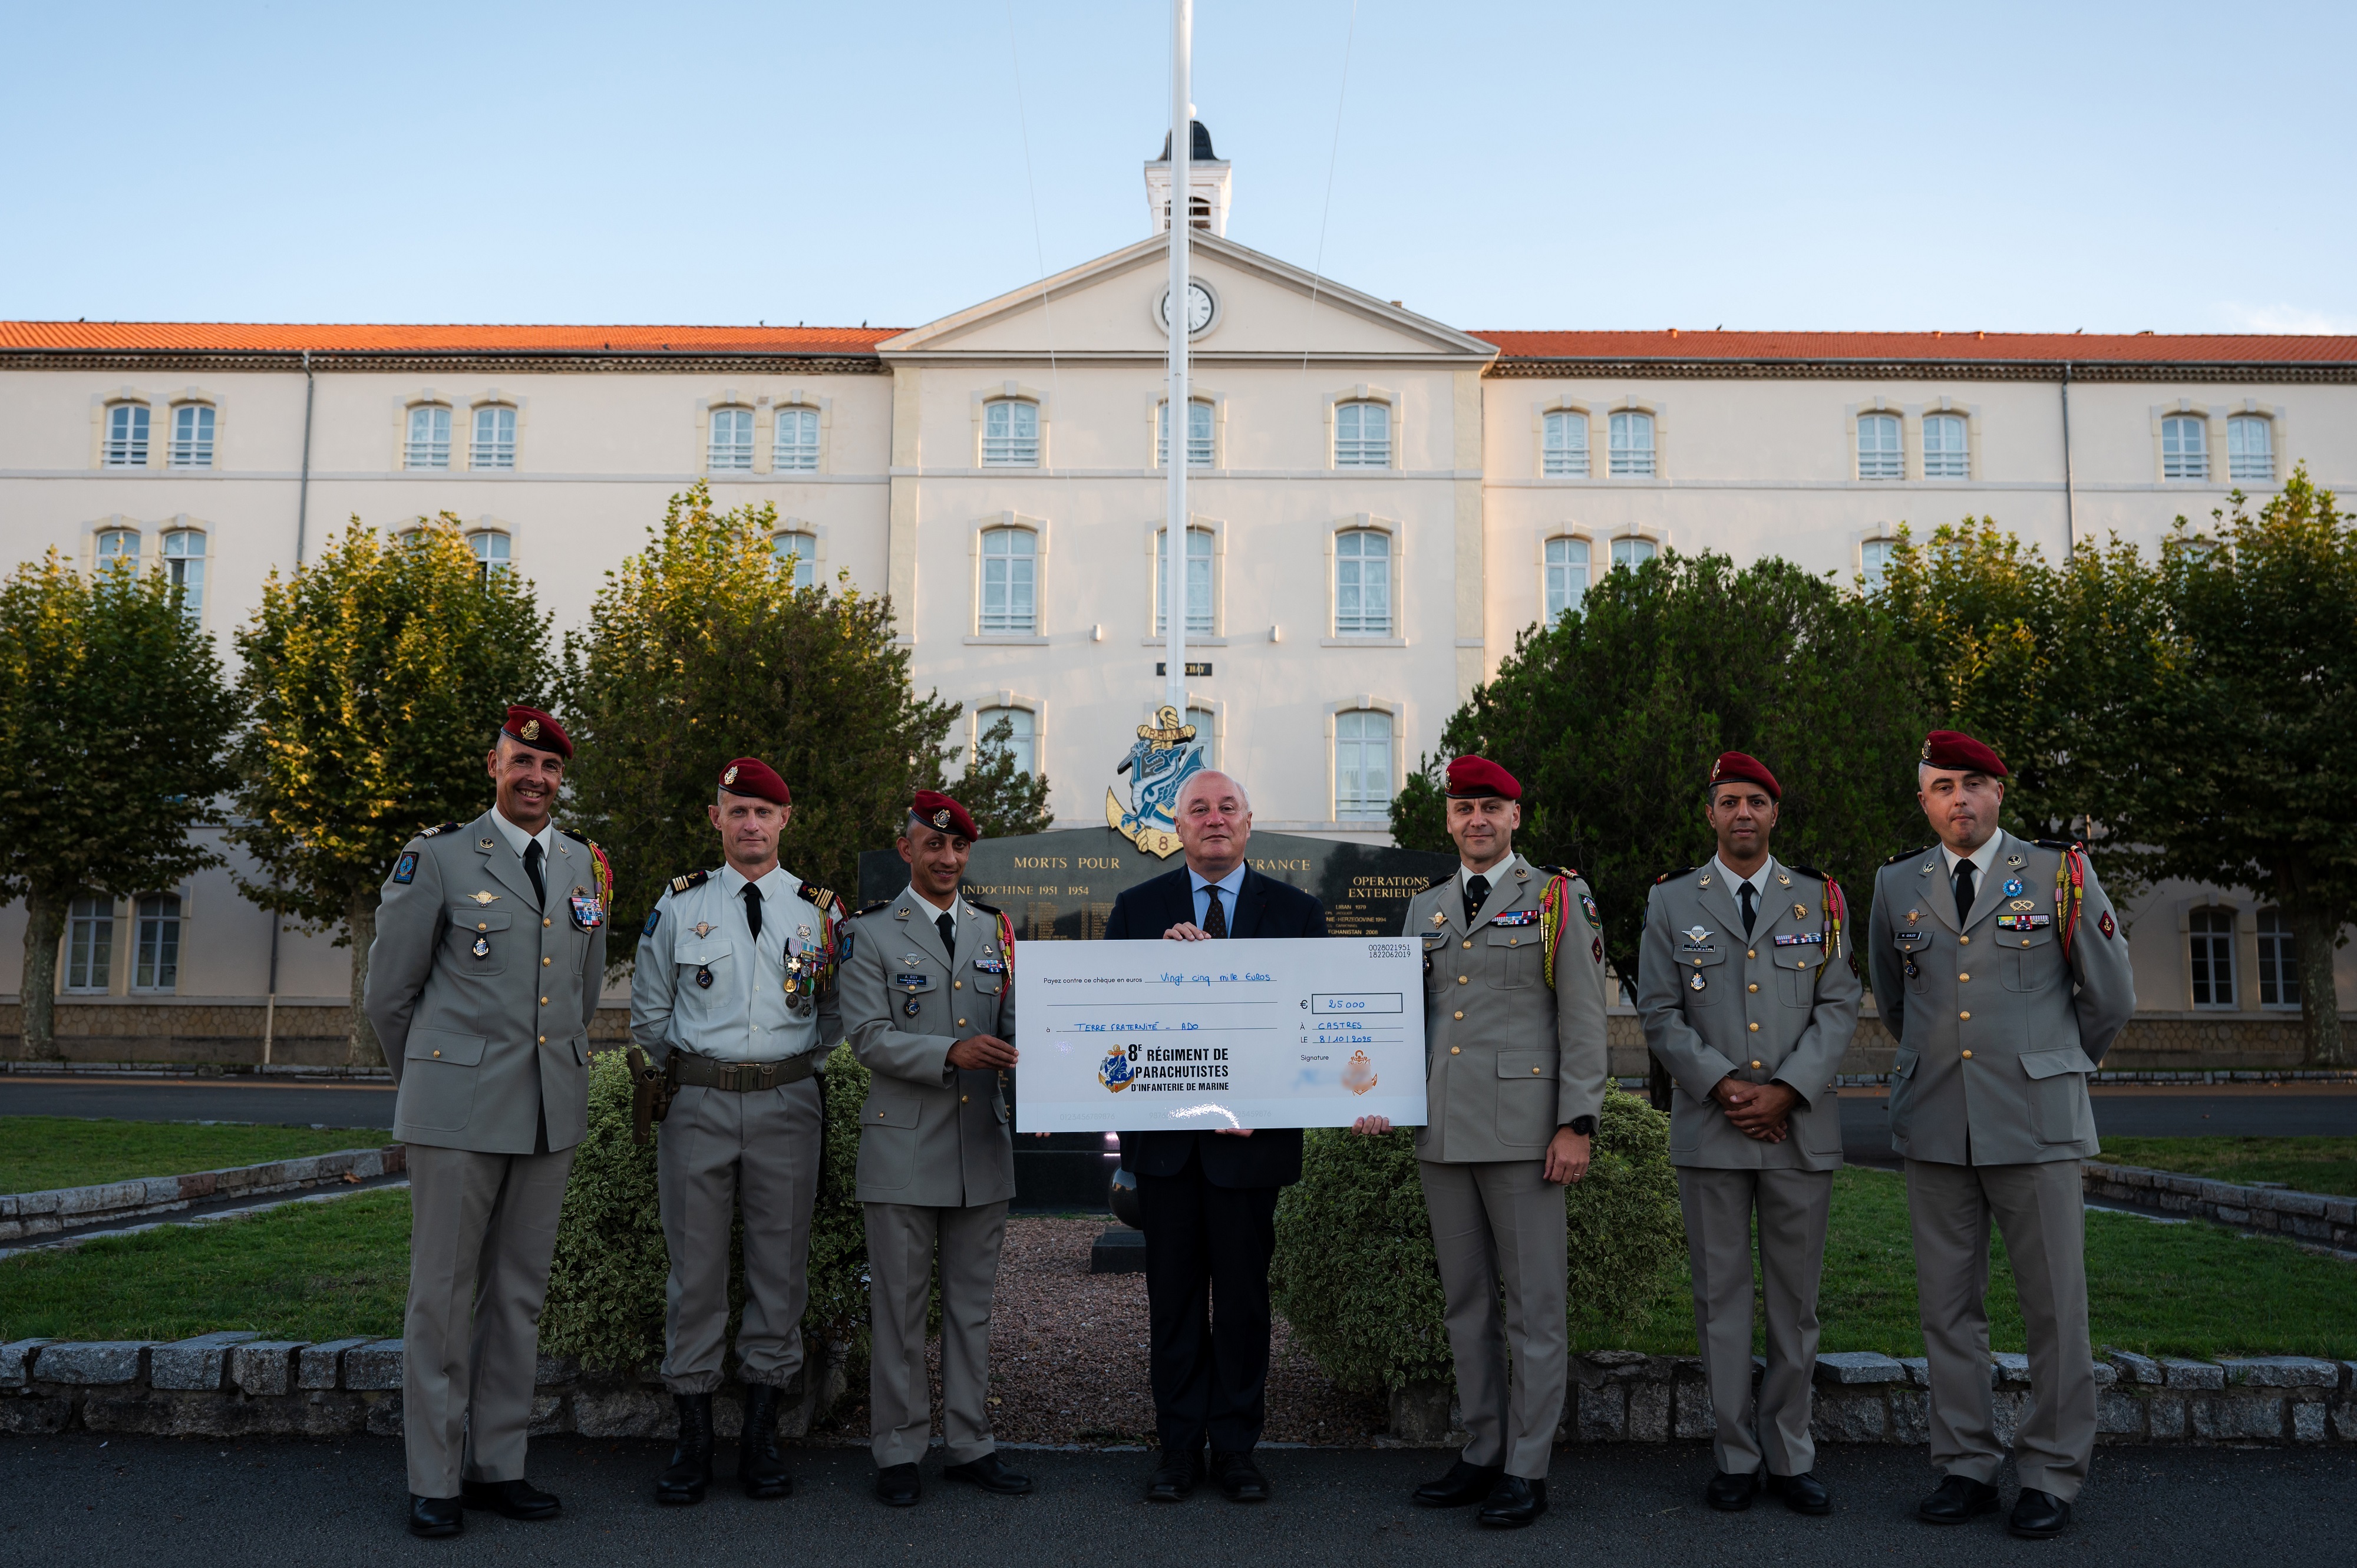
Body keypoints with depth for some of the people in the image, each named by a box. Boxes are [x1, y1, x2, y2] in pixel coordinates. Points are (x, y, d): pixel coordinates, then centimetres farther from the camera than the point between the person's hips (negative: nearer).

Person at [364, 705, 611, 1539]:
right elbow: (387, 993, 4)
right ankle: (433, 1480, 13)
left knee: (520, 1292, 10)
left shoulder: (585, 865, 10)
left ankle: (497, 1464, 20)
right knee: (445, 1293, 2)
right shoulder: (437, 857, -2)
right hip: (458, 1110, -4)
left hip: (551, 1111, 4)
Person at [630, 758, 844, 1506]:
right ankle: (693, 1437, 13)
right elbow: (647, 1010, 14)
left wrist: (796, 1067, 9)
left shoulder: (820, 909, 6)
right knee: (695, 1268, 3)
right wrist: (686, 1070, 12)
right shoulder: (679, 904, 4)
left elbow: (837, 1013, 15)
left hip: (788, 1104, 1)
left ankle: (761, 1434, 16)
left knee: (780, 1267, 4)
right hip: (698, 1103, 0)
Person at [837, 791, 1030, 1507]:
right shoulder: (872, 933, -1)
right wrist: (951, 1053, -24)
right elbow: (869, 1038, -10)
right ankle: (898, 1451, 15)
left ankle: (971, 1444, 21)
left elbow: (1012, 1027, 13)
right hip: (903, 1147, -4)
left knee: (972, 1304, 11)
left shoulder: (995, 931, 12)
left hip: (983, 1145, 4)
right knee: (899, 1306, 4)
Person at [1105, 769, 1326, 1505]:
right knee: (1173, 1297, 8)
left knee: (1243, 1296, 6)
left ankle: (1236, 1450, 18)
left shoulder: (1297, 911, 5)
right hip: (1164, 1135, 1)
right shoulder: (1137, 908, 8)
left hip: (1249, 1133, -1)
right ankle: (1180, 1448, 19)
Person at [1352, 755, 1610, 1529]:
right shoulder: (1425, 909, 15)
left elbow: (1583, 1020, -4)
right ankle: (1483, 1455, 23)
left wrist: (1577, 1124, -10)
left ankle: (1527, 1471, 10)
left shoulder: (1558, 899, 1)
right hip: (1441, 1131, 5)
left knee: (1534, 1303, 1)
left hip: (1522, 1130, -5)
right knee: (1466, 1301, 12)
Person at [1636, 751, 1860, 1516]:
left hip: (1801, 1129, 1)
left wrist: (1786, 1092, -10)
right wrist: (1723, 1086, -11)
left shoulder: (1819, 898, 8)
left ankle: (1791, 1457, 18)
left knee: (1796, 1297, 7)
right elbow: (1659, 1014, 1)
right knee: (1721, 1297, 4)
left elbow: (1840, 1006, 2)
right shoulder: (1672, 901, 6)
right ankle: (1735, 1458, 14)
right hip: (1709, 1130, -1)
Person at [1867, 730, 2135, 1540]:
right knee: (1947, 1305, 7)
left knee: (2055, 1305, 2)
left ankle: (2051, 1475, 14)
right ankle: (1967, 1467, 17)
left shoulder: (2059, 873, 0)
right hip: (1934, 1126, 3)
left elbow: (2110, 997, 8)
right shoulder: (1897, 885, 8)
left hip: (2034, 1122, -3)